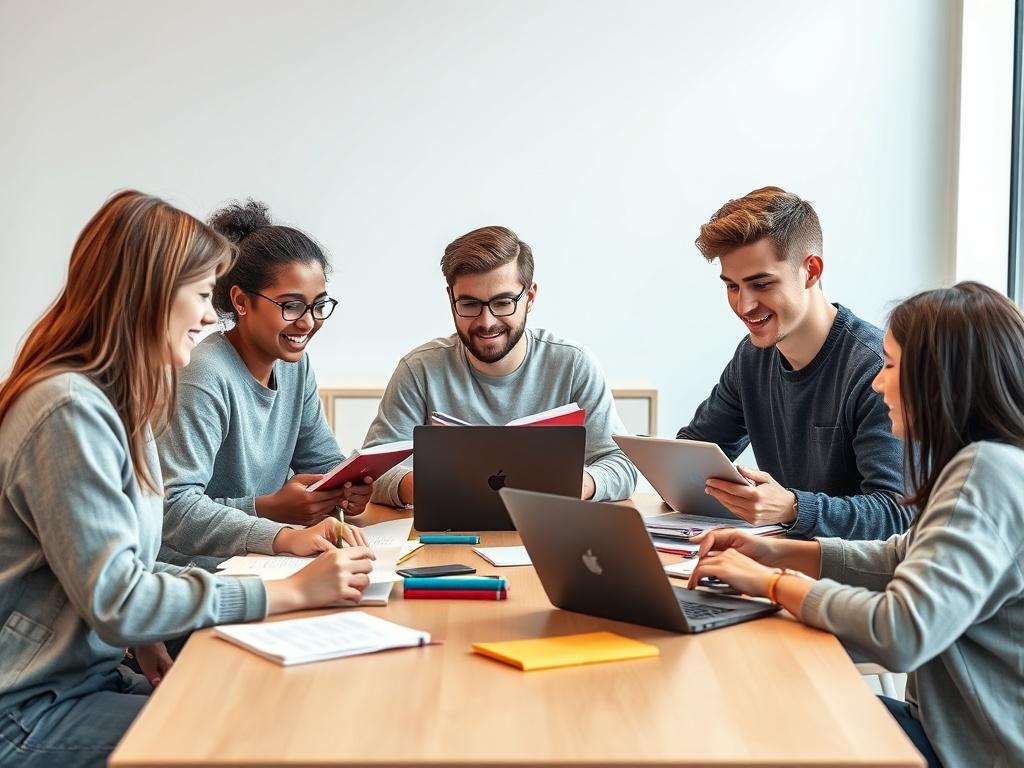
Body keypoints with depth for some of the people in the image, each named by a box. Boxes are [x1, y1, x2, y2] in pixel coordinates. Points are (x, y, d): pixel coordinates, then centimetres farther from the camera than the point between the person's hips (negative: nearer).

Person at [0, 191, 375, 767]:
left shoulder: (115, 398, 8)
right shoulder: (71, 410, -21)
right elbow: (116, 601, -22)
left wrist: (147, 640, -8)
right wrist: (294, 592, -19)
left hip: (89, 675, 8)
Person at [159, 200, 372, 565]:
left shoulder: (295, 364, 6)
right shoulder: (205, 377, -20)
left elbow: (324, 462, 13)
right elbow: (174, 506, -27)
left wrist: (346, 488, -9)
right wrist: (273, 514, -35)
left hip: (262, 569, 8)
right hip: (190, 571, -8)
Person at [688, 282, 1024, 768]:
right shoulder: (984, 461, 7)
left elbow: (901, 632, -32)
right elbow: (904, 559, 17)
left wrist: (772, 583, -18)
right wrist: (780, 553, 6)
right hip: (947, 723, 8)